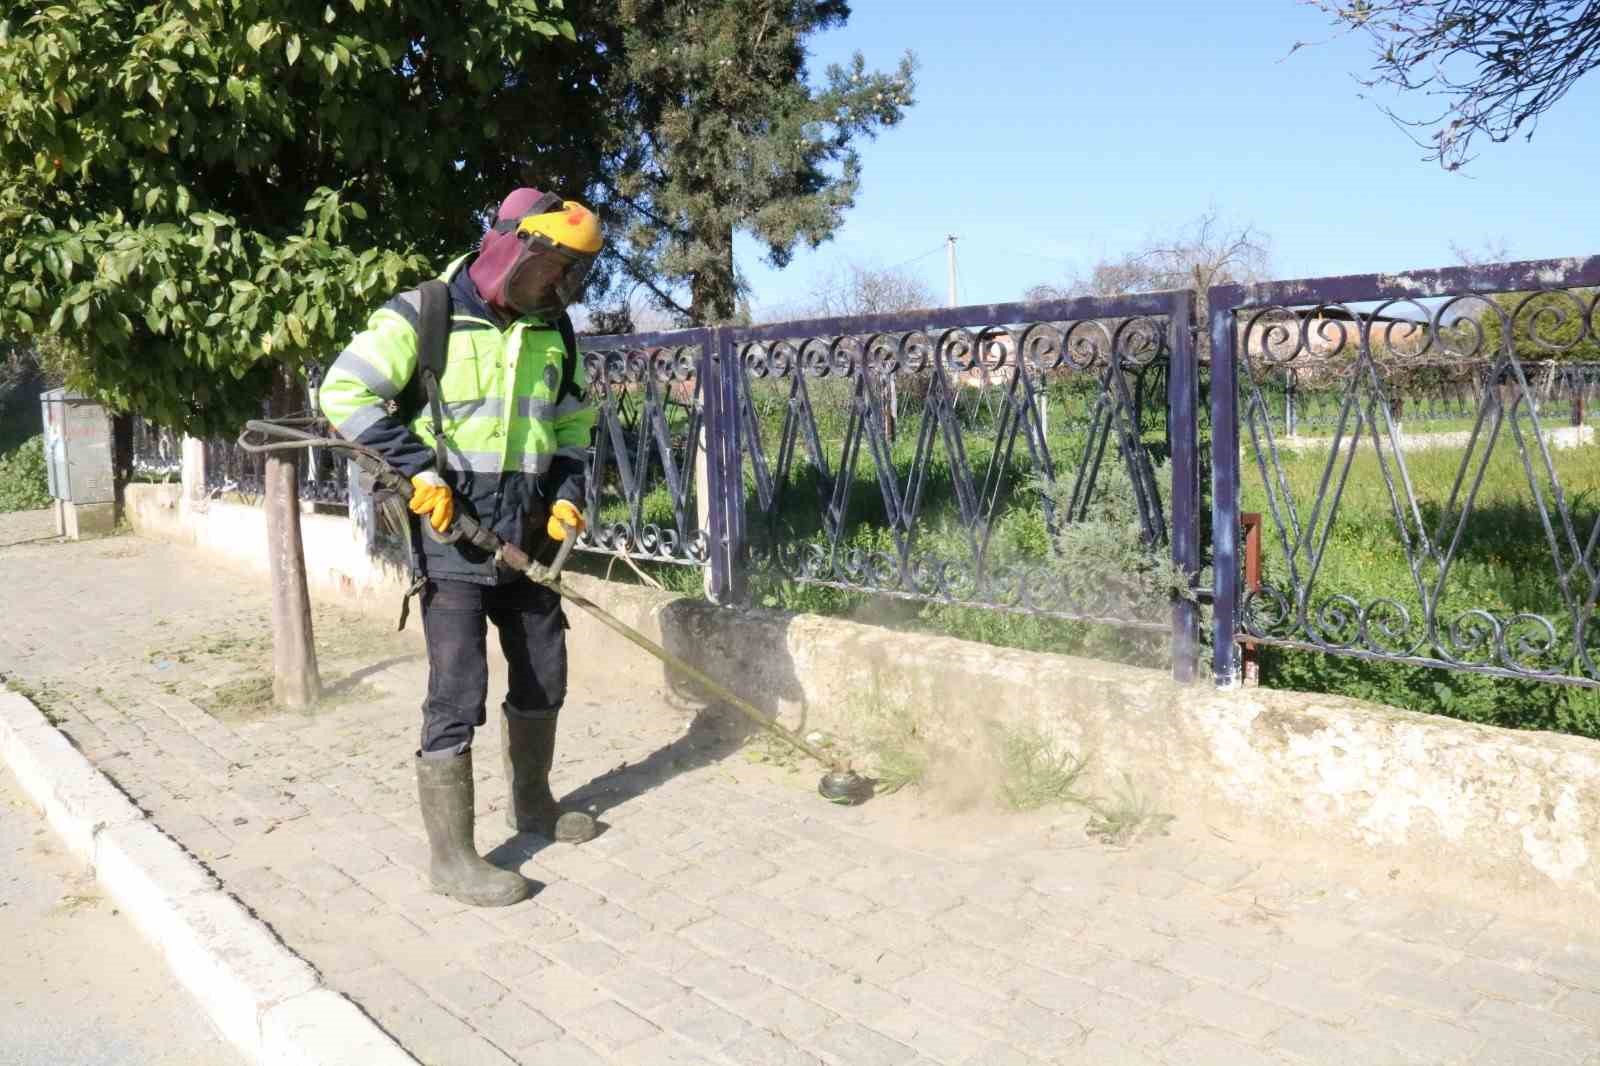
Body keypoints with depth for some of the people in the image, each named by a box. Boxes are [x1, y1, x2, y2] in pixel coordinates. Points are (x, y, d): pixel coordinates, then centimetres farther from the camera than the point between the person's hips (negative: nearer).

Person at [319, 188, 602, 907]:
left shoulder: (552, 330, 8)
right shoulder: (424, 316, -10)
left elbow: (573, 420, 19)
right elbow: (343, 393, -12)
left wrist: (567, 492, 4)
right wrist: (418, 467, -18)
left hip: (527, 531, 7)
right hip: (452, 526, -7)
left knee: (544, 671, 15)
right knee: (458, 691, -7)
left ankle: (532, 803, 36)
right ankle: (451, 857, 5)